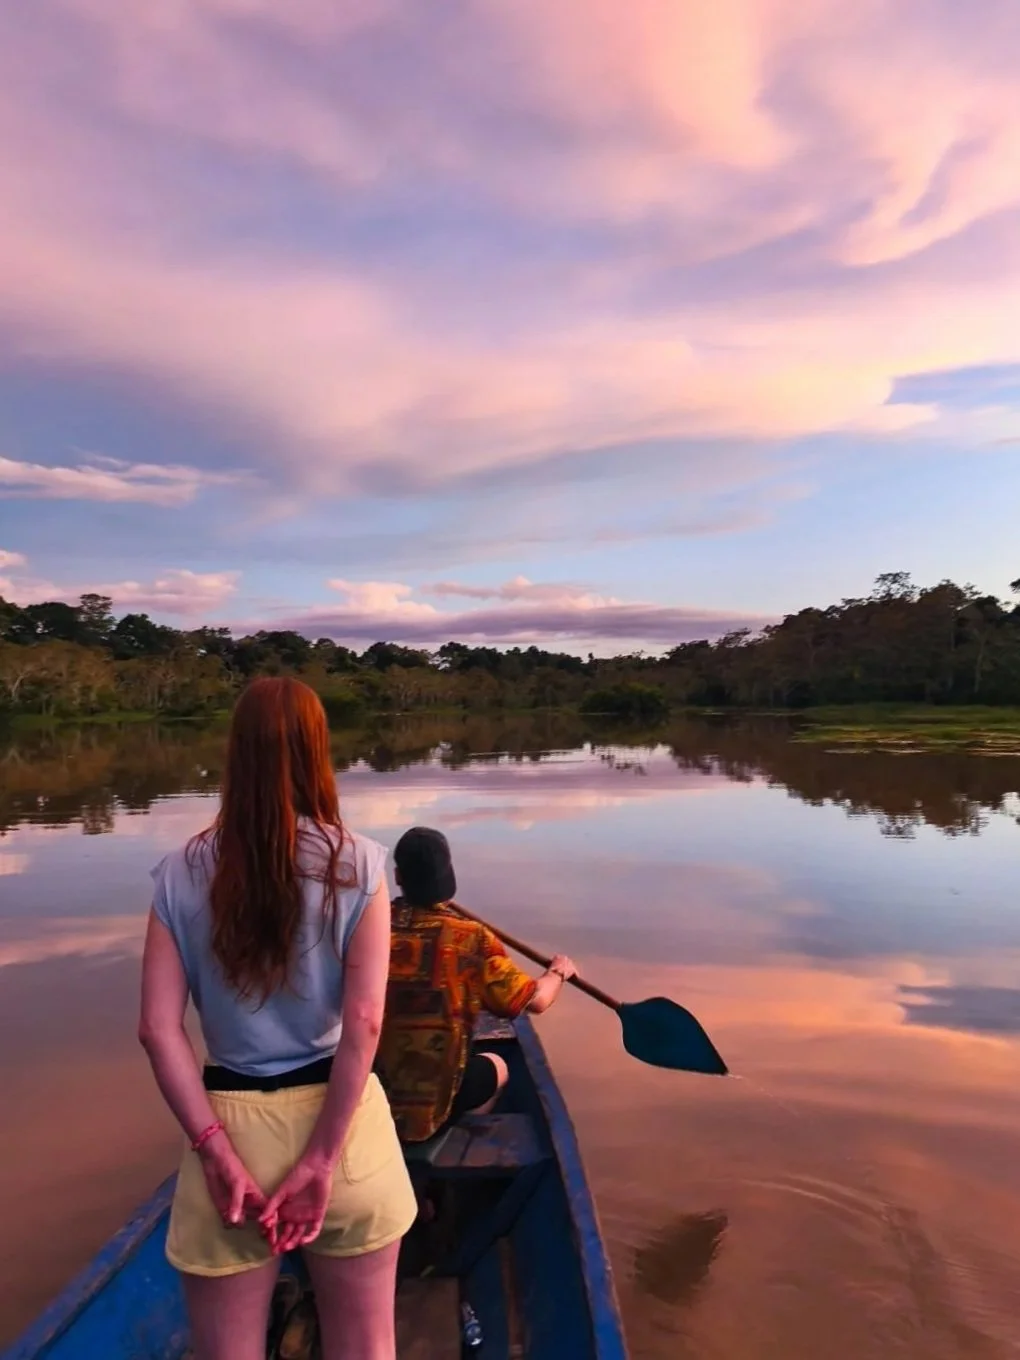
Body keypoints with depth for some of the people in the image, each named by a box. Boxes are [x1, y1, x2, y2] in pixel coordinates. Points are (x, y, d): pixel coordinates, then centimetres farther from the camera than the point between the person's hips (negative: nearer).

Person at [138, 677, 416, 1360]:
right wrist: (322, 1160, -10)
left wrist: (216, 1150, -8)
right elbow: (363, 1021, -15)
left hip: (228, 1123, 1)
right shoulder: (356, 861, -10)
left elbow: (159, 1028, -9)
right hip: (341, 1122, -1)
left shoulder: (182, 872, -5)